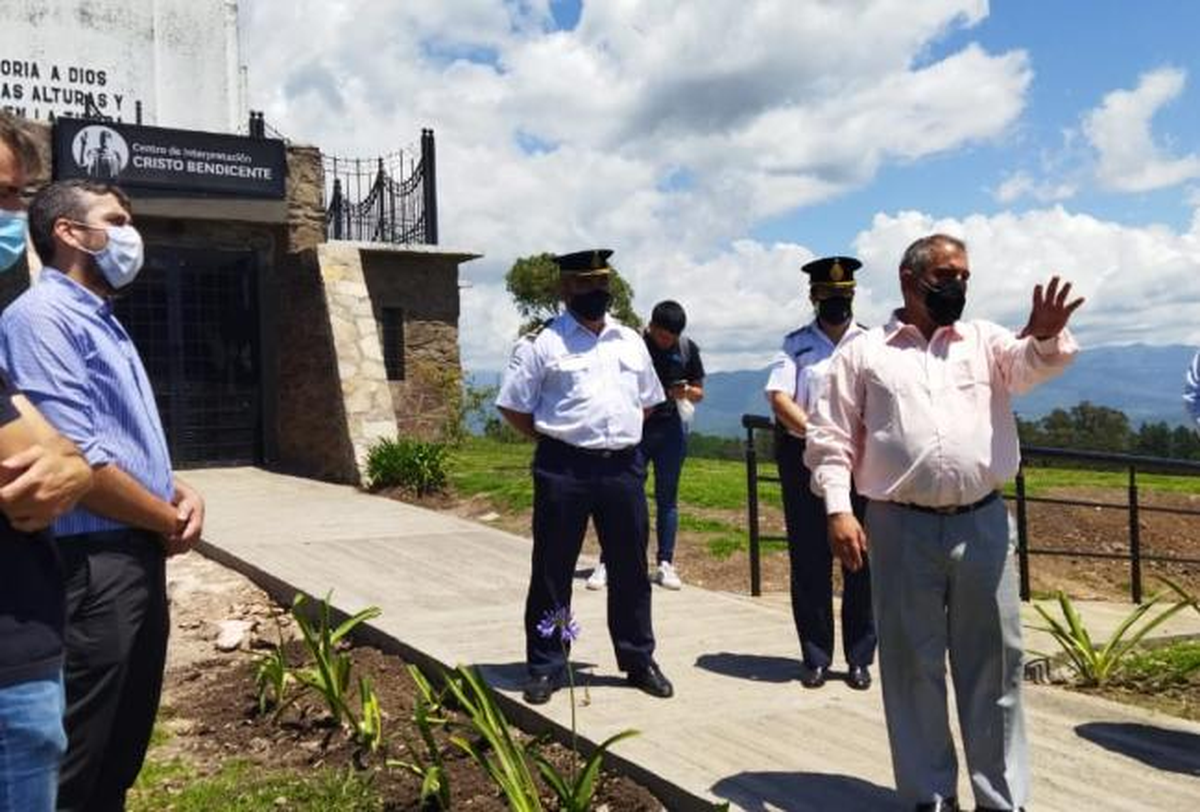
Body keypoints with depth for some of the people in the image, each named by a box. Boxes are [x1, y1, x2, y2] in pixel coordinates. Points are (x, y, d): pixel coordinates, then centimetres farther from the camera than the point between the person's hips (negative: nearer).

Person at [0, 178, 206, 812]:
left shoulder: (103, 323, 17)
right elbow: (75, 463, -23)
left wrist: (181, 493, 4)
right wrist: (171, 522, -9)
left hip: (139, 560, 10)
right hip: (90, 567, -9)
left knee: (120, 755, 20)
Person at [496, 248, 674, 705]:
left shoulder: (631, 342, 13)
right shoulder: (543, 345, -2)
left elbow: (647, 401, 23)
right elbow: (513, 407, -2)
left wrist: (619, 436, 11)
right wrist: (557, 441, -3)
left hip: (623, 466, 4)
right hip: (563, 470, -4)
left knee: (631, 568, 11)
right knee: (552, 571, 4)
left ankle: (638, 659, 26)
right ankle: (546, 667, 16)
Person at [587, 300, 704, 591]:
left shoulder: (688, 349, 2)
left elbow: (699, 393, 8)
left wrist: (686, 392, -13)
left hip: (671, 429, 2)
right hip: (635, 429, -2)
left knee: (667, 498, 7)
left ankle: (665, 564, 12)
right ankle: (607, 563, 3)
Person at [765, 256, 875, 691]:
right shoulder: (795, 343, 9)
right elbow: (779, 396, -4)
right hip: (803, 457, 0)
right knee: (808, 560, 3)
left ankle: (859, 657, 15)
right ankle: (815, 657, 14)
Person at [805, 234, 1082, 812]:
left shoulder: (986, 340, 13)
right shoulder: (863, 352, 6)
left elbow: (1029, 364, -7)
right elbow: (831, 439, 2)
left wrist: (1045, 335, -29)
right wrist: (838, 510, -9)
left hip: (982, 526, 2)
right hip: (901, 530, -2)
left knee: (993, 665, 8)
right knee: (912, 665, 7)